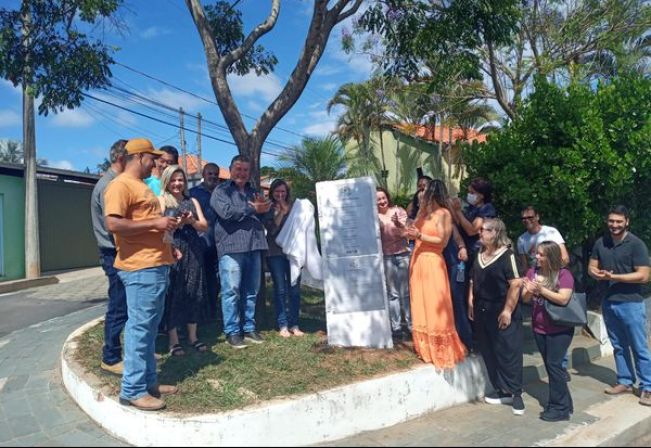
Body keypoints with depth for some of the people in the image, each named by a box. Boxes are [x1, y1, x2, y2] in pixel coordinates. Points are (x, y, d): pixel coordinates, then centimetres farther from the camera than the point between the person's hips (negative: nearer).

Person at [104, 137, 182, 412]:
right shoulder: (121, 185, -10)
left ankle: (149, 381, 25)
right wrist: (155, 223, -18)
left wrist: (167, 247, 18)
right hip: (141, 268, -10)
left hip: (157, 265, 10)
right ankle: (132, 390, 4)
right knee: (139, 327, -5)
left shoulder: (141, 186, 21)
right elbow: (113, 224, -22)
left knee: (150, 327, 15)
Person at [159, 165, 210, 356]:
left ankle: (193, 336, 15)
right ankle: (173, 340, 3)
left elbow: (204, 226, 9)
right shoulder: (161, 200, 4)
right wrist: (177, 222, -23)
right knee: (172, 293, -4)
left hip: (193, 250, 4)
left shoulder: (192, 201, 16)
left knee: (194, 292, 5)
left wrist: (191, 221, -10)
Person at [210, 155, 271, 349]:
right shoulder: (221, 191, 4)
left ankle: (249, 328, 20)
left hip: (254, 246, 6)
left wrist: (263, 207, -7)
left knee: (251, 291, 10)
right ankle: (232, 332, 2)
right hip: (231, 247, -6)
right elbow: (227, 212, -15)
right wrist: (253, 209, -7)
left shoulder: (253, 192, 23)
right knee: (231, 291, -6)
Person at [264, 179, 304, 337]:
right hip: (276, 253, -2)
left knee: (294, 289, 1)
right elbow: (272, 229, -7)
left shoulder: (293, 207, 13)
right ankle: (283, 325, 4)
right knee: (280, 289, -2)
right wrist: (281, 212, -9)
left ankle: (294, 325, 9)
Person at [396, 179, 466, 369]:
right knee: (420, 304, 12)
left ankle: (441, 350, 11)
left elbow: (441, 240, -12)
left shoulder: (444, 214, -8)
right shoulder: (423, 212, 11)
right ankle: (425, 346, 26)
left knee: (434, 306, -2)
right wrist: (400, 225, -4)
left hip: (432, 262, -7)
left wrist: (419, 236, -18)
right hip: (418, 260, 7)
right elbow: (414, 230, 10)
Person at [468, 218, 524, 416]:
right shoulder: (479, 255, 10)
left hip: (501, 312, -7)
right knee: (489, 353, 12)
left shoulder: (507, 255, -12)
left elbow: (515, 284, -16)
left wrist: (508, 310, -18)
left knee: (508, 353, 1)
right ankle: (502, 390, 25)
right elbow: (473, 281, 17)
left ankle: (516, 393, 13)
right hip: (482, 312, 7)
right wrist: (471, 302, 10)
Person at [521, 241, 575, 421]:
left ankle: (559, 408, 7)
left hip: (560, 329, -6)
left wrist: (541, 289, -26)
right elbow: (525, 299, 3)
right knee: (550, 366, 13)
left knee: (554, 365, -6)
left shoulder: (564, 274, -13)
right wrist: (529, 291, -19)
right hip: (539, 328, 6)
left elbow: (563, 299, -23)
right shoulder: (532, 272, 2)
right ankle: (563, 403, 26)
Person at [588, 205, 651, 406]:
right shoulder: (600, 243, 5)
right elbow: (592, 267, 12)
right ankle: (625, 381, 26)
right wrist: (597, 273, -11)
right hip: (609, 302, 5)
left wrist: (613, 276, -19)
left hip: (631, 303, -5)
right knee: (619, 346, 15)